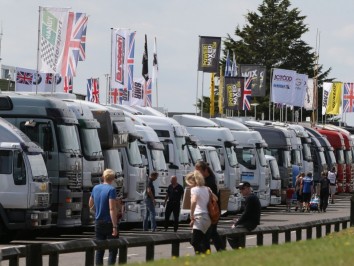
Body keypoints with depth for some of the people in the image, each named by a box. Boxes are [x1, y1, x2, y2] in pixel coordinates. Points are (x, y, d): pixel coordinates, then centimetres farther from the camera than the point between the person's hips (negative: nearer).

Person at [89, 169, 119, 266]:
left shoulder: (96, 188, 6)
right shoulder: (111, 190, -15)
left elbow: (90, 204, 19)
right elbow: (112, 209, -21)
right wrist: (115, 226, -21)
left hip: (98, 222, 6)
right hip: (109, 222, -6)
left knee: (99, 249, 9)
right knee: (113, 249, -1)